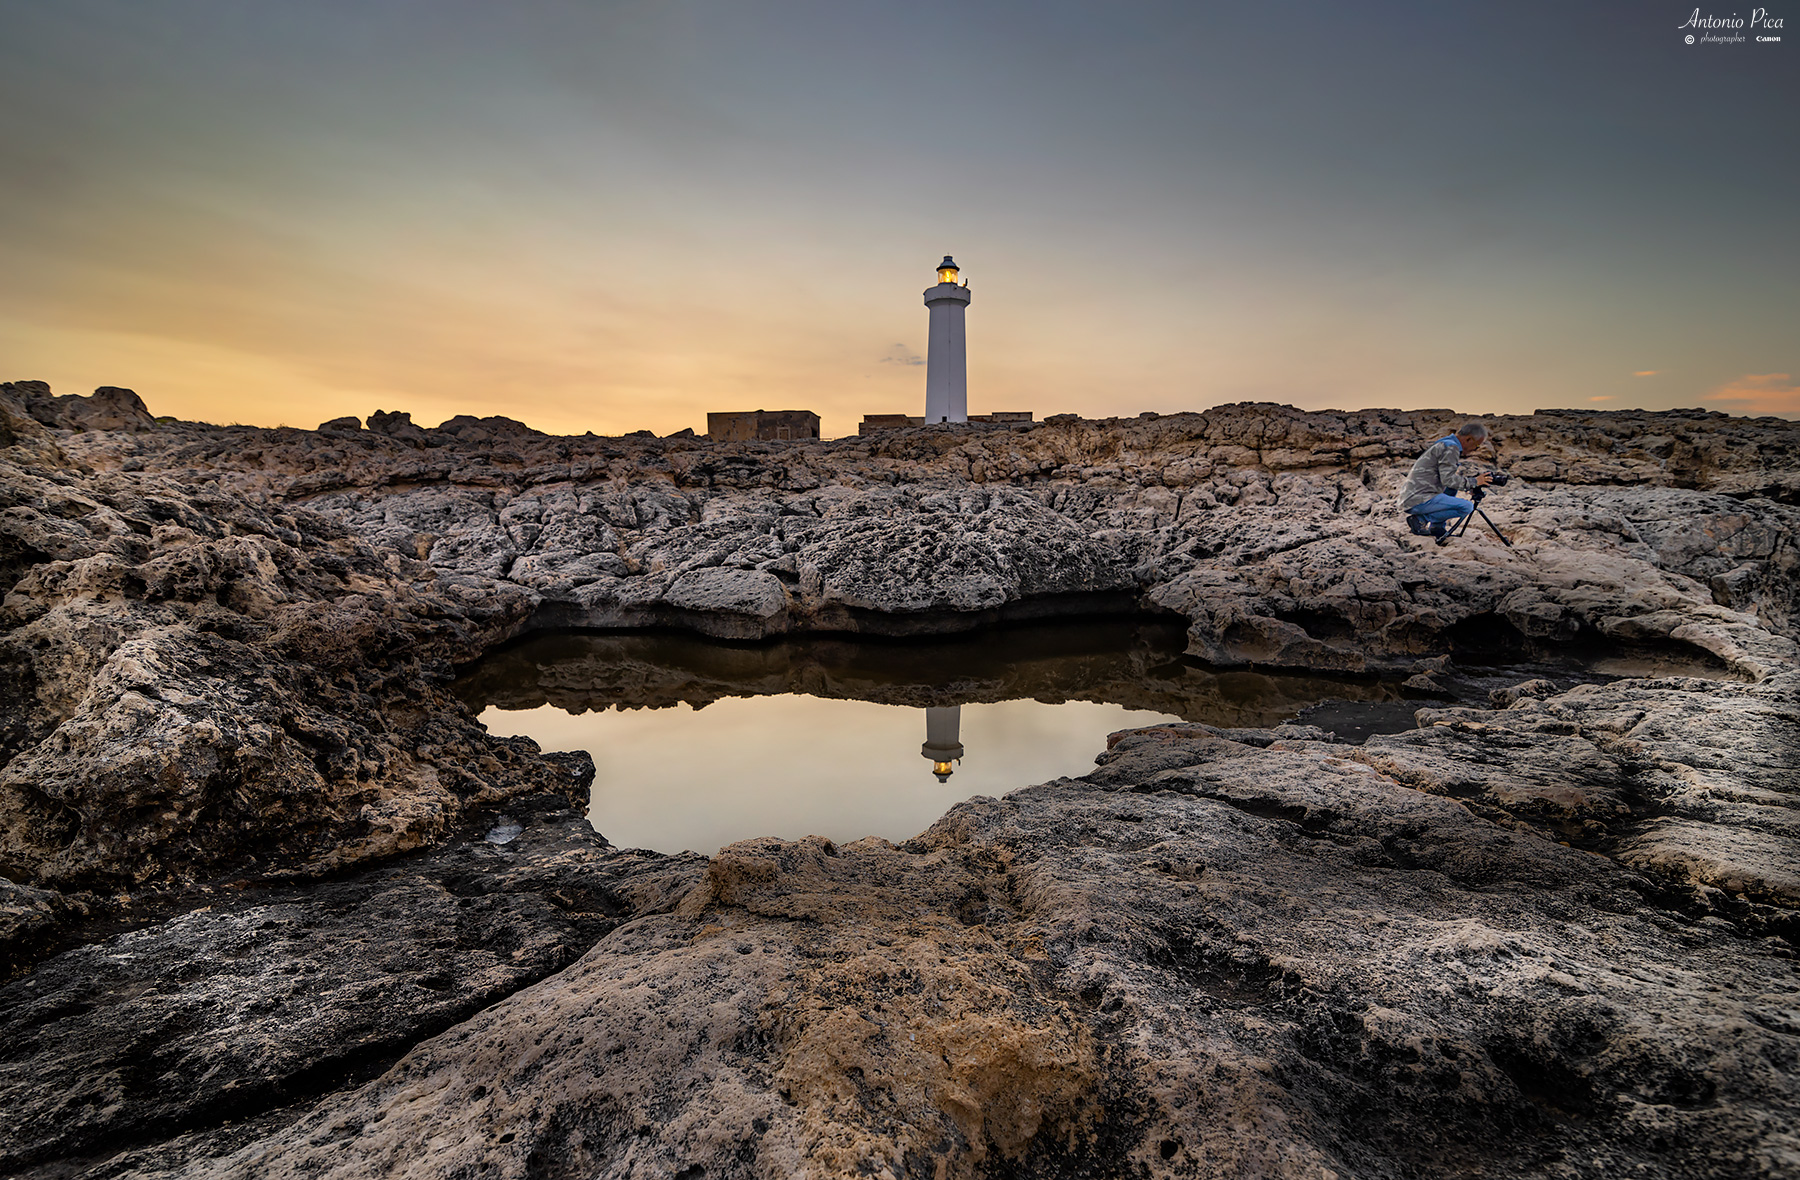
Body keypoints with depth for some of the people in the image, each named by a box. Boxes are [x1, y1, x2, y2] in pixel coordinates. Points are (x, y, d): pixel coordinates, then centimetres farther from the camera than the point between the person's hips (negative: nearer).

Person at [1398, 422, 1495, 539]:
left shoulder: (1444, 444, 21)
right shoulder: (1451, 447, -9)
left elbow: (1449, 475, 28)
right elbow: (1448, 479, -17)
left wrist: (1472, 478, 17)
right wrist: (1474, 482, -4)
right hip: (1418, 500, -10)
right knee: (1467, 507, -15)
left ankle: (1439, 526, 16)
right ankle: (1420, 519, -11)